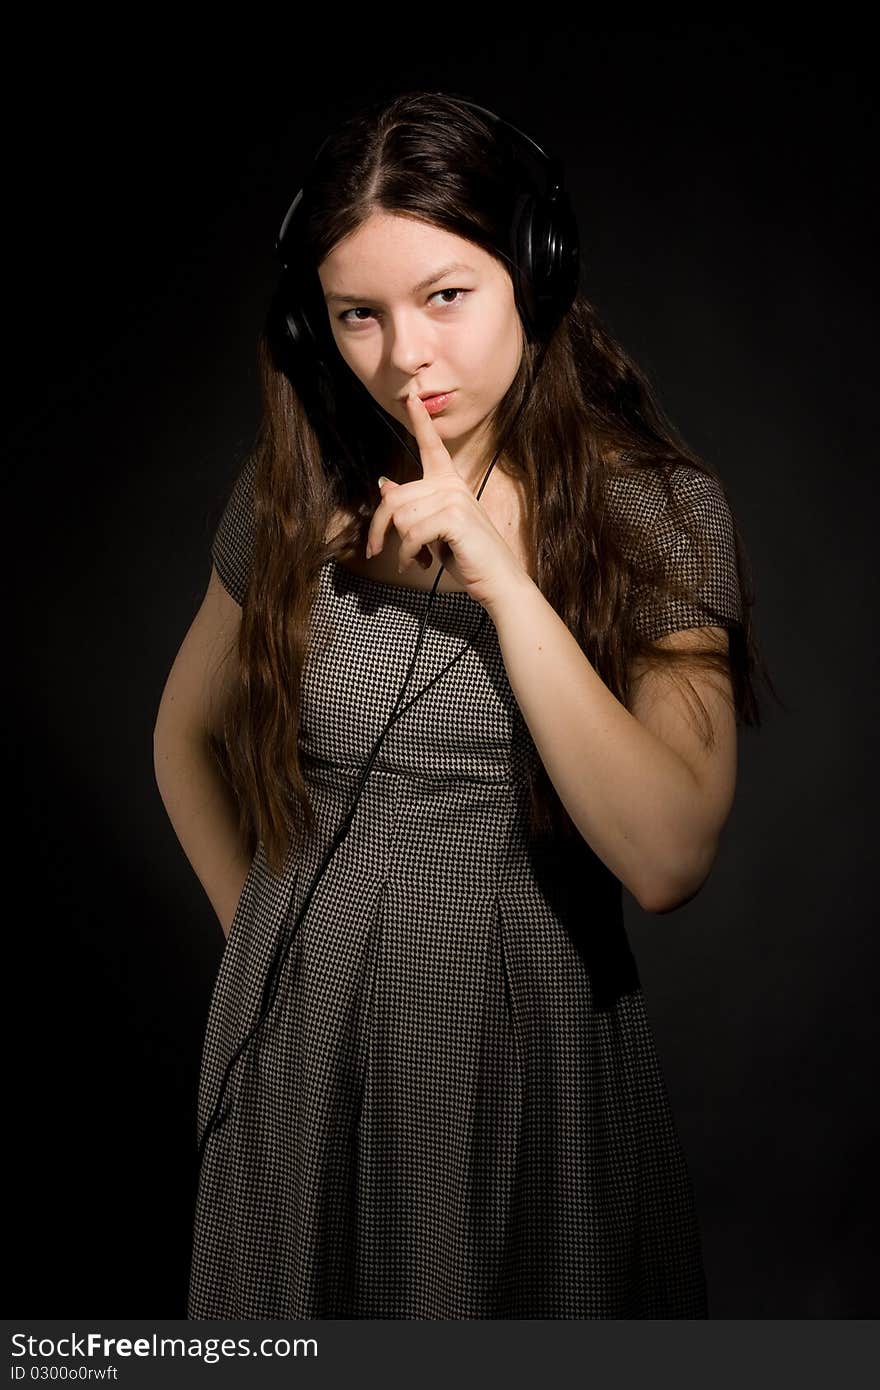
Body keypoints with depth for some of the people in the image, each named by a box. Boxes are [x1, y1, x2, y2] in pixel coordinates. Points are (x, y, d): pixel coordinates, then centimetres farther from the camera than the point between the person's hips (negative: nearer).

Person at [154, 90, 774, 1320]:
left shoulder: (657, 510, -10)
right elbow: (187, 735, 14)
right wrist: (264, 932, 7)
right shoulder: (294, 495, -1)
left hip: (536, 1044, -2)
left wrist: (504, 581, -23)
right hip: (303, 1043, 3)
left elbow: (666, 861, -20)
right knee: (310, 1317, 20)